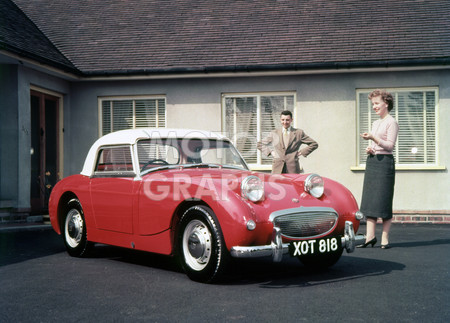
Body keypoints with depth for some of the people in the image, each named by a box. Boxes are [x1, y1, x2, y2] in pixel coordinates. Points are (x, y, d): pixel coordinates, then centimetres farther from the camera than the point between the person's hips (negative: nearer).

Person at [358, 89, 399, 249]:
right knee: (369, 200, 1)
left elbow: (390, 145, -12)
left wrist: (373, 138, -22)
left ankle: (385, 239, -2)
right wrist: (369, 149, 4)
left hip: (384, 162, -8)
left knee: (383, 200, -7)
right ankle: (370, 236, 2)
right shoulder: (375, 123, 19)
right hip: (371, 162, 8)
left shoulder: (391, 122, -4)